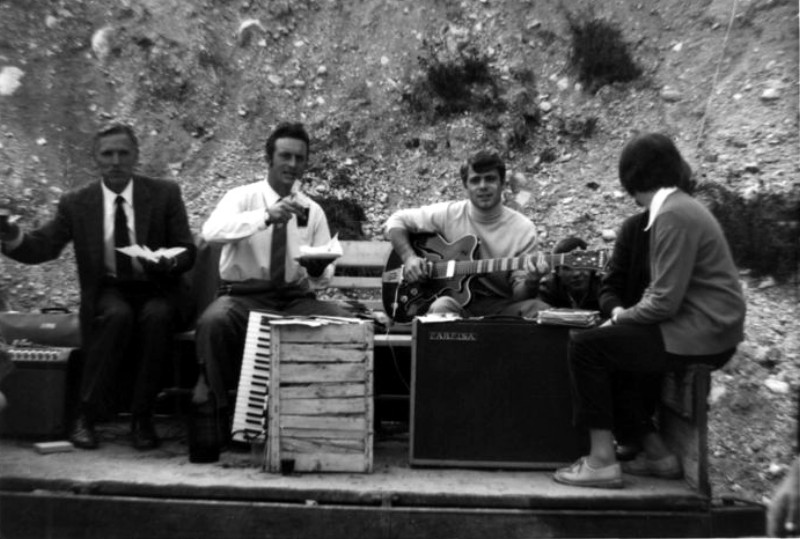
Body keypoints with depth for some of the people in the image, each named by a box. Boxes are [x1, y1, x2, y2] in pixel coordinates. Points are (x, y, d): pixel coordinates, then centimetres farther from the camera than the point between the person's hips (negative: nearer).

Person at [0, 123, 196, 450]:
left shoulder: (165, 194, 1)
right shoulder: (76, 203, 2)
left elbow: (187, 251, 0)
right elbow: (43, 247, -4)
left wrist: (169, 263, -23)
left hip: (155, 290, 0)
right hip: (107, 292, 0)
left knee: (156, 316, -33)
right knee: (118, 315, -33)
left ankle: (142, 418, -20)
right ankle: (85, 417, -20)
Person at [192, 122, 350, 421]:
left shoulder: (313, 210, 11)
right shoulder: (242, 197, 1)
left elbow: (325, 276, 9)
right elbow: (211, 231, -21)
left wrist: (319, 269, -17)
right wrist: (265, 216, -34)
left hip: (296, 299, 3)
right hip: (243, 296, -2)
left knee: (343, 321, -27)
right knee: (214, 321, -36)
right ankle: (213, 406, -12)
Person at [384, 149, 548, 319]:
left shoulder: (523, 228, -3)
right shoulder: (448, 214, -1)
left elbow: (519, 294, -3)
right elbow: (397, 220, 9)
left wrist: (530, 283, -28)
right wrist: (409, 257, -8)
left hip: (501, 306, 0)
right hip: (456, 299, 0)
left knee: (537, 309, -31)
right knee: (441, 308, -36)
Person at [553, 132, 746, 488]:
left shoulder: (673, 216, -18)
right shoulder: (677, 206, 13)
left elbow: (665, 302, -22)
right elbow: (665, 289, 16)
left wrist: (620, 318, -7)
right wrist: (626, 314, 5)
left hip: (701, 333, -10)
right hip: (704, 328, 10)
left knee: (586, 346, -12)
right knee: (610, 349, 15)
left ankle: (602, 461, -6)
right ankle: (655, 451, 16)